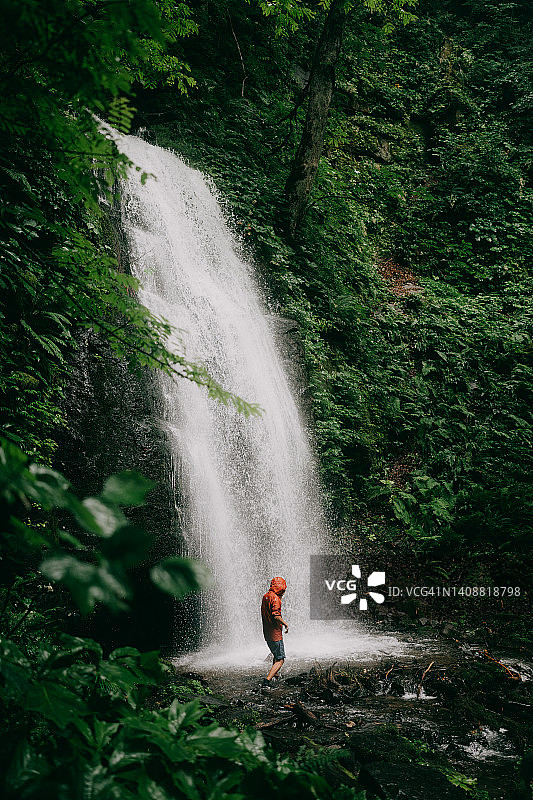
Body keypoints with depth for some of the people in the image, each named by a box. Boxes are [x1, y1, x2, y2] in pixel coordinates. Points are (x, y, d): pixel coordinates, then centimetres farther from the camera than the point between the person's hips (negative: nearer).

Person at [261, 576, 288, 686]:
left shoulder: (265, 597, 11)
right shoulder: (275, 598, -18)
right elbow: (276, 616, -28)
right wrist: (285, 624, -13)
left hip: (267, 633, 9)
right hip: (275, 634, -9)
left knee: (276, 654, 30)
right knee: (280, 660, -7)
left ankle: (275, 674, 45)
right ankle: (267, 680, -18)